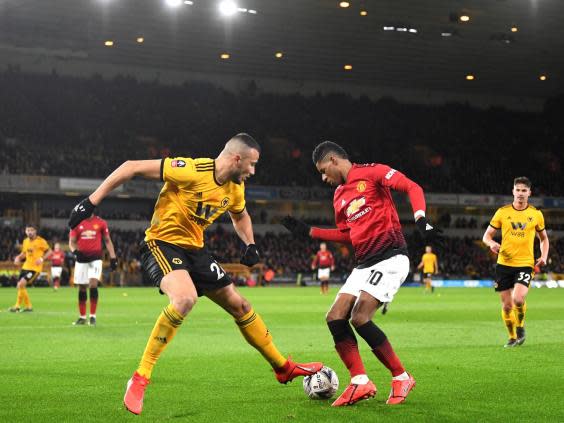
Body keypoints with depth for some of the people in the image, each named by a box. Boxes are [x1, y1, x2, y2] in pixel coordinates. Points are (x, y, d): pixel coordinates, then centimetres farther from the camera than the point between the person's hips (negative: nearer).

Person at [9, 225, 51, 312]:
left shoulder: (40, 241, -9)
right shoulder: (25, 241, 9)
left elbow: (49, 251, -5)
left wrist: (42, 259, -20)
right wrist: (18, 257, 1)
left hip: (35, 267, -7)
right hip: (26, 266, 7)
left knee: (21, 284, -20)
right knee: (19, 286, 6)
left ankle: (17, 306, -9)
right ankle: (28, 306, 22)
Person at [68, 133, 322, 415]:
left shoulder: (235, 188, 3)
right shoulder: (193, 171, -23)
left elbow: (240, 216, 28)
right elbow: (131, 167, -22)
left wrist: (250, 245, 8)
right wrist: (92, 201, -23)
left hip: (194, 249, 8)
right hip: (162, 244, -8)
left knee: (239, 305, 11)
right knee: (185, 298, -35)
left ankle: (284, 368, 29)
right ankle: (139, 380, -26)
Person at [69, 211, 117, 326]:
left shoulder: (101, 223, 2)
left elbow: (107, 241, 9)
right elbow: (71, 242, 4)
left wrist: (113, 258, 3)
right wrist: (75, 251, -18)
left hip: (95, 258, -2)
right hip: (81, 258, 2)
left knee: (93, 284, -17)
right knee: (82, 288, 7)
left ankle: (93, 316, -9)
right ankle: (82, 317, 20)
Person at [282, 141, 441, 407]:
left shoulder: (371, 172, -5)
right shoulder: (339, 195, 19)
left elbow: (412, 188, -11)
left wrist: (421, 218, -26)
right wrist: (309, 232, 22)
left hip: (390, 258, -9)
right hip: (364, 264, 9)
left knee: (360, 318, -19)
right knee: (335, 317, -4)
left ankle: (401, 378, -4)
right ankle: (360, 383, -1)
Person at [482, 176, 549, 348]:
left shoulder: (536, 214, 3)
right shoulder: (502, 212, 2)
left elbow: (544, 238, 17)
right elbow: (487, 235, 7)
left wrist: (544, 257, 0)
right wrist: (492, 243, -17)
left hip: (525, 264, -1)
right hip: (504, 264, 1)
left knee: (518, 299, -23)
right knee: (506, 306, 4)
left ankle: (520, 325, 8)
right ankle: (512, 337, 26)